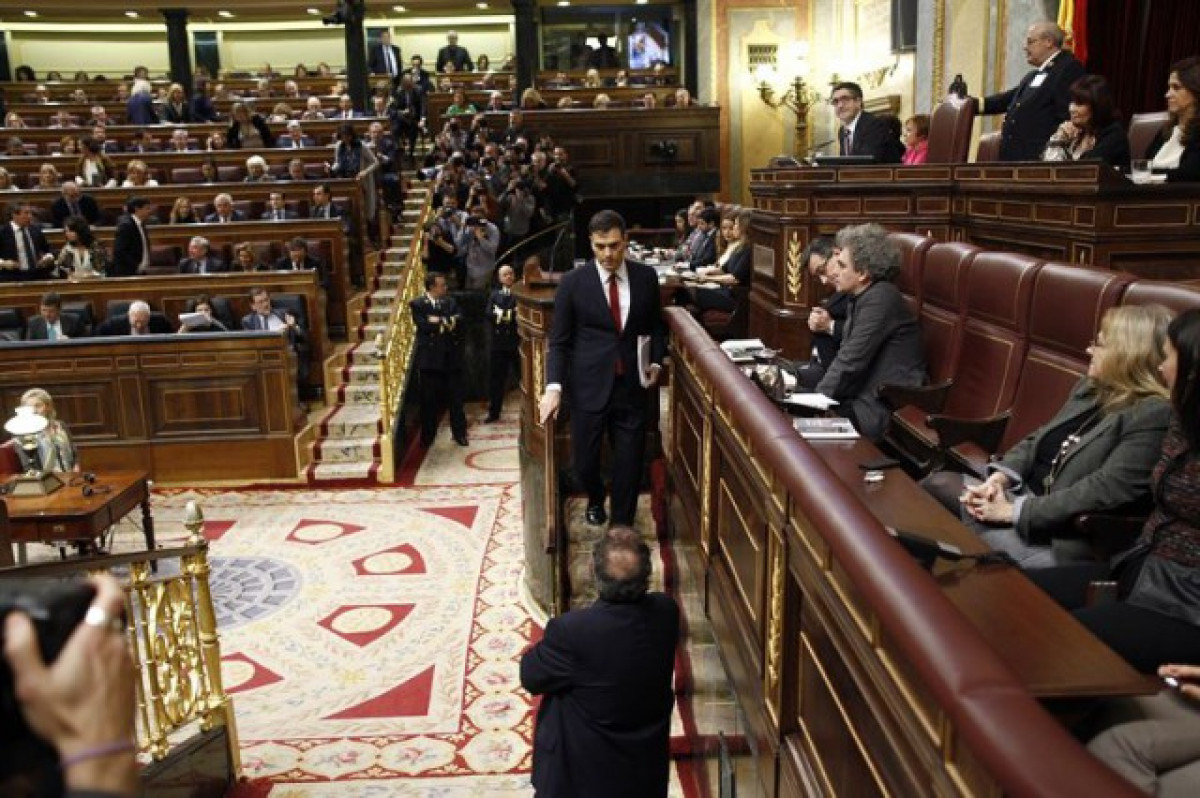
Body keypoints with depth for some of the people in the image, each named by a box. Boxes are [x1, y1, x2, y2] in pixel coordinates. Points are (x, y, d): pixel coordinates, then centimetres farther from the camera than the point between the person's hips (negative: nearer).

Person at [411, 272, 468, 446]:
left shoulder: (450, 301, 11)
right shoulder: (417, 304, -1)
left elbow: (458, 320, -3)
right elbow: (424, 325, -14)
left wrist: (439, 321, -15)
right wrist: (447, 323, -8)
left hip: (451, 356, 3)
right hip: (430, 358, -3)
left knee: (455, 397, 7)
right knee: (429, 399, 5)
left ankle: (459, 433, 18)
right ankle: (427, 436, 16)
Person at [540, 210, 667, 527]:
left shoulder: (646, 277, 2)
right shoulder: (573, 282, -5)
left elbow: (656, 325, 16)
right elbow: (559, 340, -3)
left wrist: (656, 362, 2)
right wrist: (554, 386, -13)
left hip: (631, 386, 2)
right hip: (589, 386, -1)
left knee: (629, 463, 5)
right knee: (585, 461, 7)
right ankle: (595, 500, 42)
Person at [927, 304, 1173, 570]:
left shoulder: (1153, 415, -18)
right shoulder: (1091, 388, 10)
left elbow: (1104, 490, -24)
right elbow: (1039, 438, 14)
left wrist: (1013, 511, -22)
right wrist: (1000, 478, -7)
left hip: (1064, 539, -8)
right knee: (938, 484, -4)